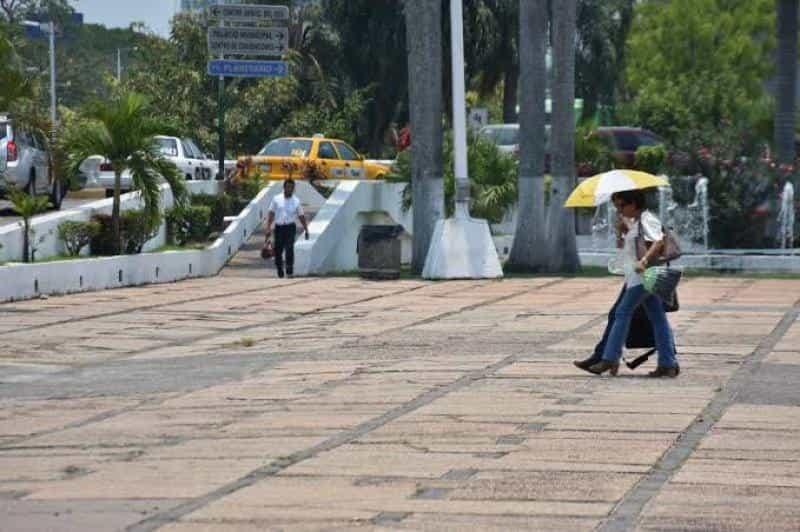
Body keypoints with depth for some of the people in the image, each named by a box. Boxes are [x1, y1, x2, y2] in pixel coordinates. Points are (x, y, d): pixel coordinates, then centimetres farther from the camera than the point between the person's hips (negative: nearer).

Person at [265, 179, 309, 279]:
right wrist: (268, 228, -3)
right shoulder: (276, 199, 5)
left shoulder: (296, 201, 6)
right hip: (278, 227, 1)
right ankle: (280, 272, 22)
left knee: (289, 248, -17)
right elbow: (271, 214, 5)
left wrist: (306, 230, 12)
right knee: (278, 251, 4)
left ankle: (290, 271, -17)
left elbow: (301, 216, 13)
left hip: (290, 227, -1)